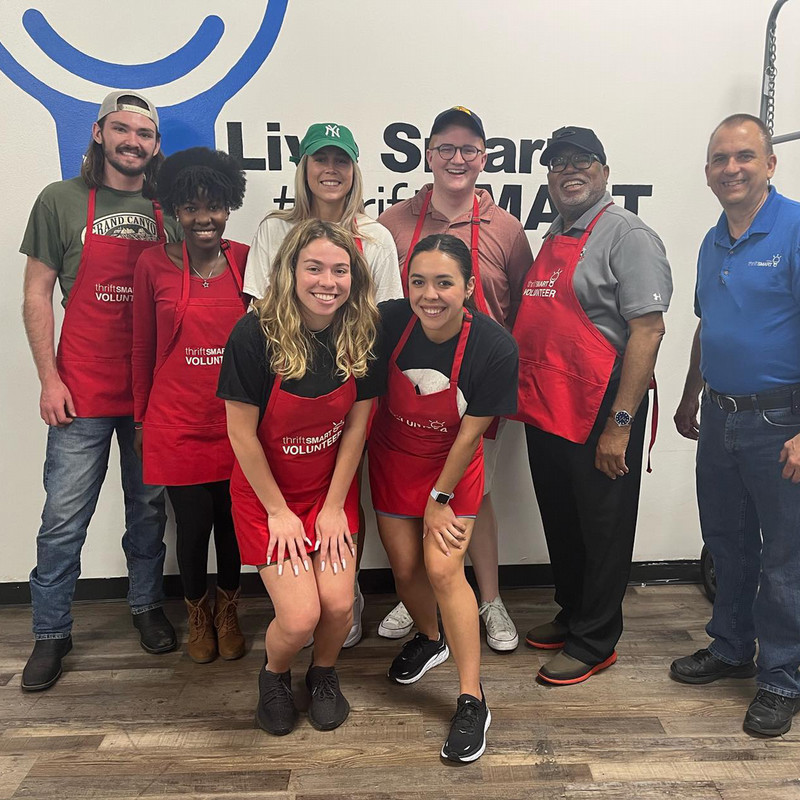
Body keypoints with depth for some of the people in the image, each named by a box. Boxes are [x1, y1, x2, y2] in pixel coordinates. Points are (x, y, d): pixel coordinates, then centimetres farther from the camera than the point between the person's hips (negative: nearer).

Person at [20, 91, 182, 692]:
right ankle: (51, 633, 21)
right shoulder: (62, 201, 1)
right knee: (65, 518, 3)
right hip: (82, 392, -2)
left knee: (149, 508, 13)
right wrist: (49, 379, -7)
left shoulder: (168, 210, 8)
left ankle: (148, 606, 32)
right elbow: (37, 294, 1)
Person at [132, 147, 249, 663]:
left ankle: (229, 613, 41)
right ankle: (198, 615, 39)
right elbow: (144, 349, 4)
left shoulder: (246, 259, -2)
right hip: (177, 424, -1)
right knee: (192, 527, 9)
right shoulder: (154, 264, -4)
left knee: (231, 523, 13)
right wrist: (141, 418, 9)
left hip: (235, 422, 1)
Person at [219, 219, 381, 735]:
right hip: (266, 491, -3)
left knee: (339, 603, -8)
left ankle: (324, 673, 29)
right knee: (299, 617, -10)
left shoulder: (363, 335, -10)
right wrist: (279, 511, -8)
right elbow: (242, 433, -14)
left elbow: (357, 425, -3)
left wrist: (334, 506, -4)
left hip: (332, 488, 3)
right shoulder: (255, 334, -21)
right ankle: (274, 676, 27)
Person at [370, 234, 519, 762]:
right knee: (405, 566, 9)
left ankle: (473, 701, 7)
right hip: (393, 458, 3)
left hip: (453, 465, -3)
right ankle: (429, 638, 42)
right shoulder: (389, 322, -21)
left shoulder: (495, 347, -26)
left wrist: (439, 500, -8)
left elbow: (470, 435, -16)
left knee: (443, 568, -10)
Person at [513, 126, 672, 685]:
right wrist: (524, 397, 15)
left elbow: (647, 330, -18)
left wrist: (620, 423, -22)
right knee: (560, 524, 19)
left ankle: (594, 642, 24)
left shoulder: (627, 235, -9)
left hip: (599, 413, -8)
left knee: (602, 530, 7)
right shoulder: (553, 238, 17)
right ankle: (572, 616, 39)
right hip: (545, 410, 8)